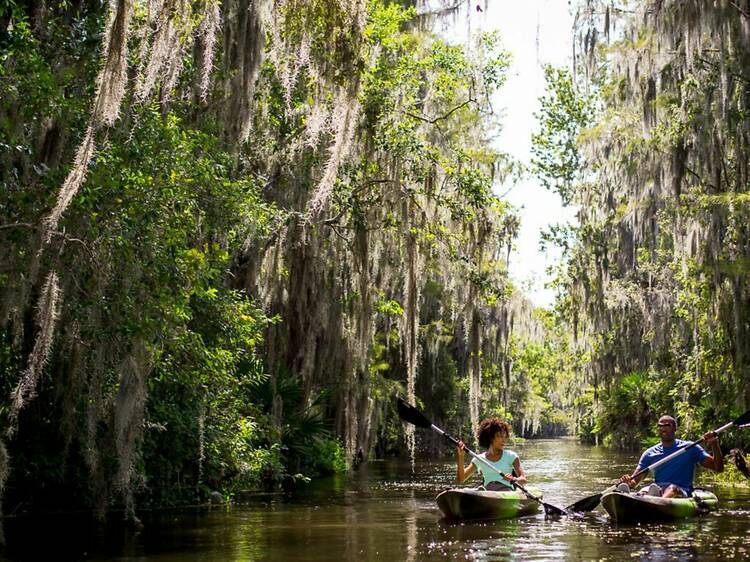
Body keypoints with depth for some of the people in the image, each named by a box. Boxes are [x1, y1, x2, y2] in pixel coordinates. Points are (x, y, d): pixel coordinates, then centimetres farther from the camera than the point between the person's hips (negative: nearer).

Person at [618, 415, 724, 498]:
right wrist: (628, 482, -16)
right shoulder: (650, 453, 17)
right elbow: (634, 480, 10)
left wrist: (714, 445, -8)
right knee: (644, 491, -33)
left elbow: (718, 468, 8)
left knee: (673, 489, -38)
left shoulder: (690, 448, 12)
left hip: (682, 492, -2)